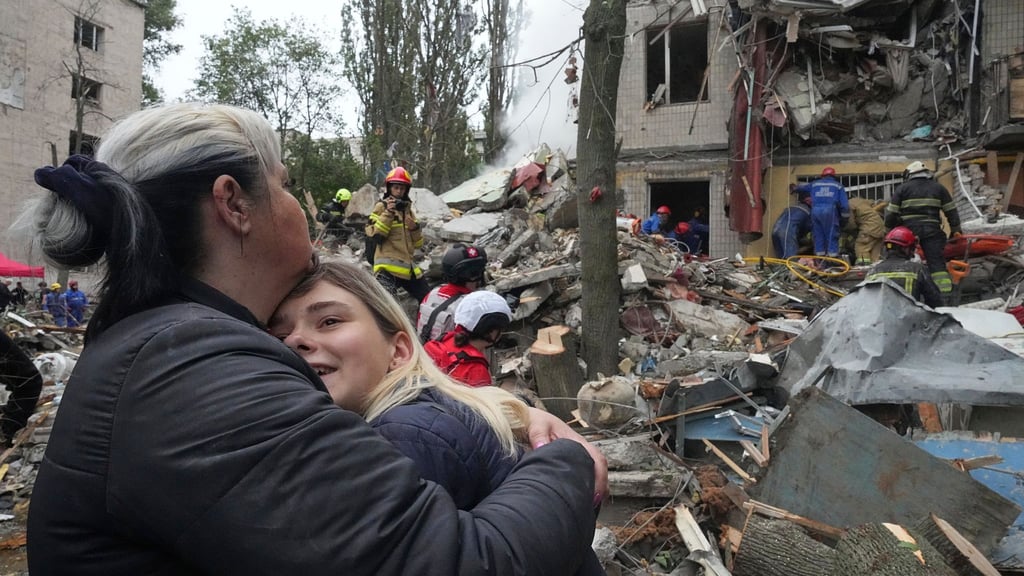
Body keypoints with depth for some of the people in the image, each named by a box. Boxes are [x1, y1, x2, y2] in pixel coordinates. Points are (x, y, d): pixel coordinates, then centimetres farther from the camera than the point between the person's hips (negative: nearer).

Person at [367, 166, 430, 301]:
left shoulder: (408, 210, 18)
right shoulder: (381, 207, 1)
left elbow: (417, 244, 17)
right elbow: (373, 236, -11)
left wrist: (415, 228, -3)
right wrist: (388, 214, -16)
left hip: (409, 266, 7)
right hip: (388, 267, -7)